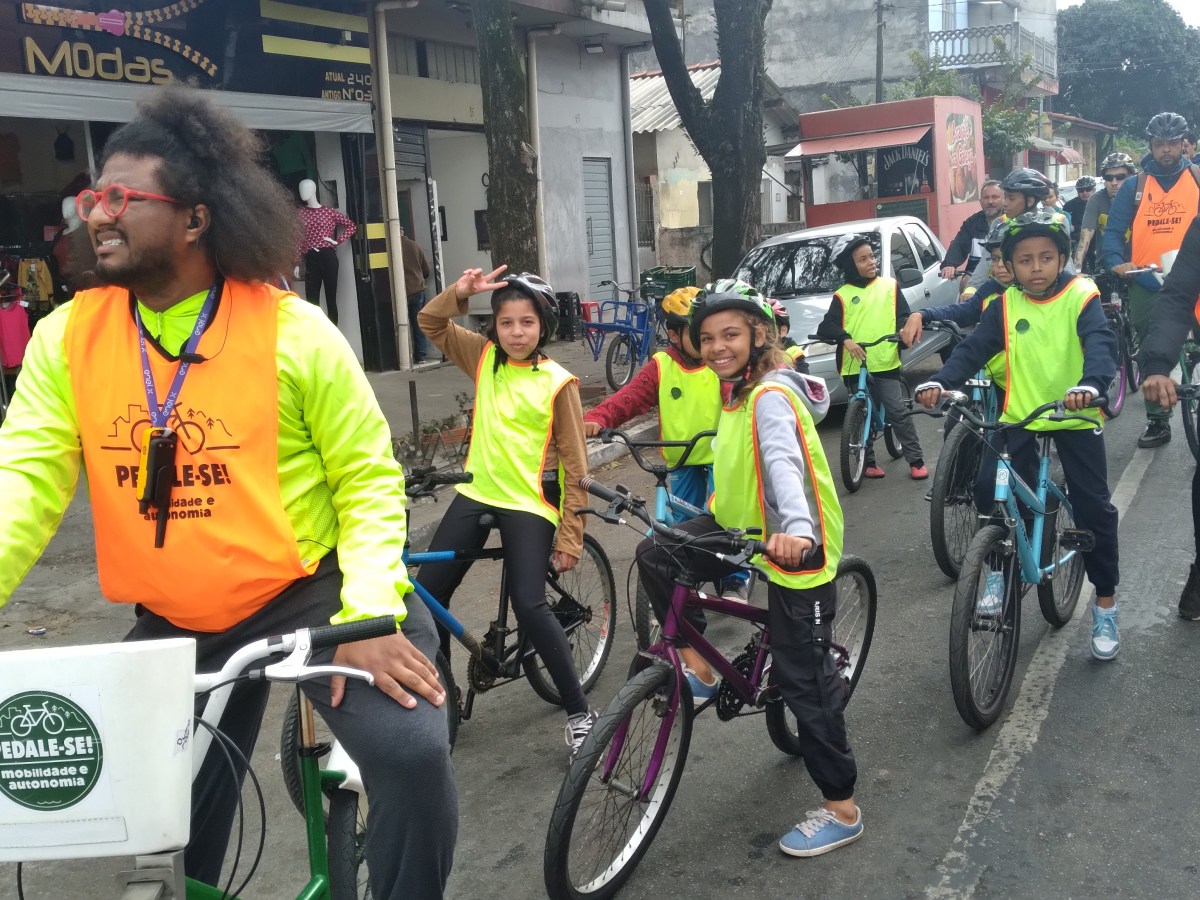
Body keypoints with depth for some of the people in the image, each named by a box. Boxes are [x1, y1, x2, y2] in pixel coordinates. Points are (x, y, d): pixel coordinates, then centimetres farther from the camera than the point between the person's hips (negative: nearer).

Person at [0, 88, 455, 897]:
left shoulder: (293, 331, -12)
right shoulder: (67, 337, -2)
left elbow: (369, 478, -9)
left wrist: (369, 615, -21)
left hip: (309, 594, -3)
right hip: (174, 624, 4)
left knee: (413, 753, -23)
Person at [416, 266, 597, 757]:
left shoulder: (558, 382, -9)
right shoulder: (484, 358, 4)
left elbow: (575, 465, -8)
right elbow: (430, 322, 7)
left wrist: (570, 536, -9)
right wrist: (460, 291, -12)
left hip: (528, 504, -5)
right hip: (476, 494, 6)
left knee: (530, 607, -16)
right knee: (428, 592, 4)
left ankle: (579, 711, 0)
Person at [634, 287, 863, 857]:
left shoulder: (771, 396, -21)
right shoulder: (740, 390, 8)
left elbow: (783, 463, -38)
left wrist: (796, 529, -53)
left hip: (796, 547, -8)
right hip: (746, 528, 9)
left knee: (804, 680, -1)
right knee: (655, 555, -6)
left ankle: (842, 811, 14)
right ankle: (699, 670, 9)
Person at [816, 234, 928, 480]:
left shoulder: (889, 286, 7)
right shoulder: (842, 295, 1)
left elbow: (903, 316, 7)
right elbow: (826, 327, -7)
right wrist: (845, 339, -25)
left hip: (886, 364, 0)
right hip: (854, 367, 0)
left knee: (898, 411, -5)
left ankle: (916, 460, 5)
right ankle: (868, 462, 22)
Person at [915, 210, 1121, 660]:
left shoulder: (1081, 297, -9)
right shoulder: (1006, 305, 0)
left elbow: (1101, 344, -23)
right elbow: (973, 348, -8)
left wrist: (1090, 385, -44)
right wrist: (939, 381, -27)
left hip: (1077, 417, -2)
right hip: (1020, 418, 2)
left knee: (1094, 508, 1)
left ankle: (1105, 604, 16)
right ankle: (999, 572, 20)